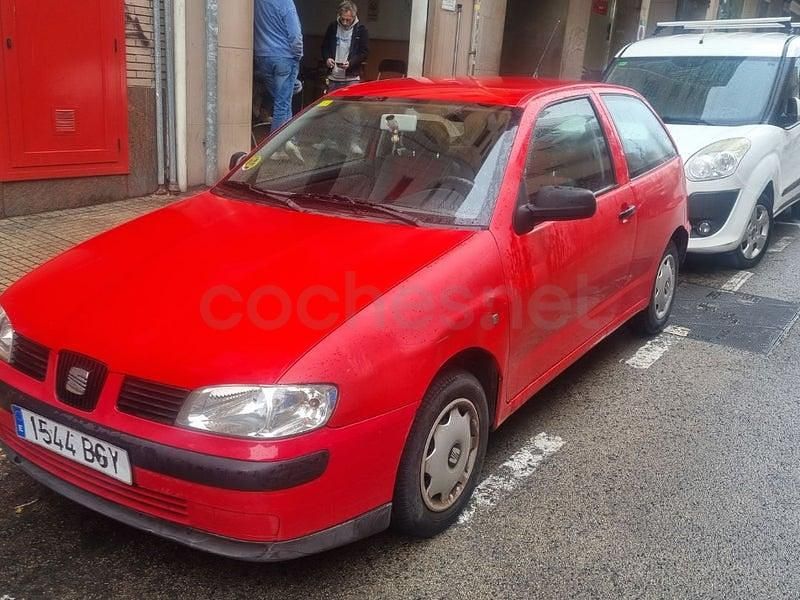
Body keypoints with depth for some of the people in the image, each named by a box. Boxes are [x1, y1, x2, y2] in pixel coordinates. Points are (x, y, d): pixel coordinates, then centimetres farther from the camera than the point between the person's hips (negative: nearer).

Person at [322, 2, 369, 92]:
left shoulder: (361, 30, -2)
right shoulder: (332, 27, 6)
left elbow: (364, 52, -3)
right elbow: (325, 46, 15)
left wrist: (350, 63, -17)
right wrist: (327, 58, -6)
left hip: (351, 79, -3)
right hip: (333, 77, 3)